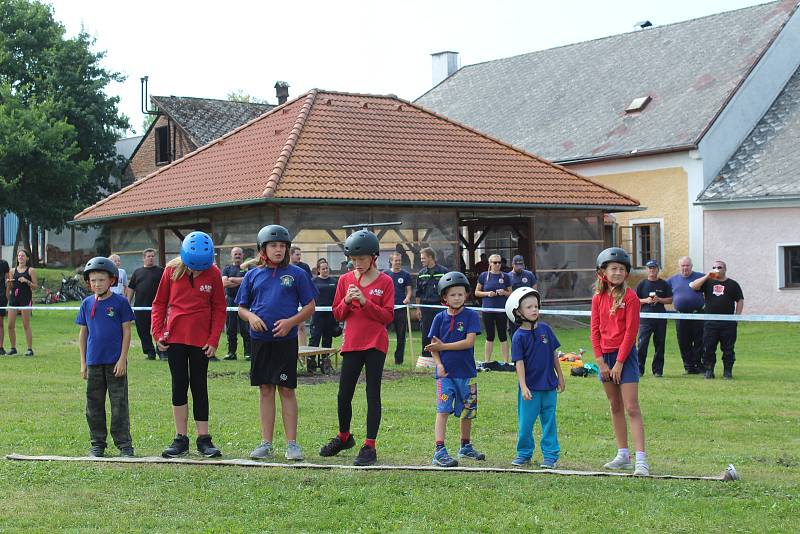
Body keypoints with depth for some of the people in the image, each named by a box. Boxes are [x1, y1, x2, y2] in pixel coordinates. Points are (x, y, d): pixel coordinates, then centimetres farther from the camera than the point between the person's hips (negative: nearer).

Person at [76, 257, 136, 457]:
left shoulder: (120, 302, -5)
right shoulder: (87, 303, 6)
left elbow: (126, 332, -4)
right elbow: (83, 333, 11)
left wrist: (122, 359, -9)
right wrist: (83, 363, 8)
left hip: (115, 362, -4)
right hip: (94, 362, 4)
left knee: (119, 405, 0)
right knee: (94, 405, 9)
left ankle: (124, 444, 6)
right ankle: (97, 444, 19)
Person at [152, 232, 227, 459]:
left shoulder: (214, 274, -4)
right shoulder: (172, 270, -2)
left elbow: (219, 309, 1)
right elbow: (159, 303, 5)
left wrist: (214, 339, -5)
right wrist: (158, 333, -2)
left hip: (201, 340, 0)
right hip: (175, 337, 0)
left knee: (200, 387, 6)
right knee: (179, 386, 3)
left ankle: (204, 439, 10)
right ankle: (180, 439, 8)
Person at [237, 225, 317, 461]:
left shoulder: (296, 274, 1)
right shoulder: (252, 275, 9)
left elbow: (310, 306, 2)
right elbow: (241, 307, 13)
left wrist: (291, 322, -13)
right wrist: (251, 317, -9)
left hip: (286, 340, -3)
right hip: (260, 341, 3)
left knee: (286, 390, 0)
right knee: (265, 390, 7)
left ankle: (291, 444, 5)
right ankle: (266, 443, 13)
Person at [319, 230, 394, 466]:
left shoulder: (385, 282, -2)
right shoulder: (345, 280, 7)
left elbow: (388, 316, -6)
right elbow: (337, 314, 9)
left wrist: (365, 301, -16)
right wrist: (347, 301, -11)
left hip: (376, 344, -3)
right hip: (352, 344, 3)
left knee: (373, 394, -2)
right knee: (344, 395, 7)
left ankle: (370, 446, 2)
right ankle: (343, 436, 29)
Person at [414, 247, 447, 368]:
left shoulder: (443, 272, -1)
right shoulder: (421, 273, 10)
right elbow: (418, 293, 14)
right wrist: (418, 309, 9)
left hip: (439, 306, -3)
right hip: (425, 307, 3)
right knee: (426, 334, 3)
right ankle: (426, 358, 10)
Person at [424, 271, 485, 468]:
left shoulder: (471, 316, -3)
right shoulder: (440, 318, 2)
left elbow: (469, 342, -13)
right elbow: (433, 346, 3)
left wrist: (443, 346, -14)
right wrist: (439, 364, -13)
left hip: (466, 373, 1)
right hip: (445, 372, -1)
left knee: (467, 412, 13)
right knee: (443, 410, -10)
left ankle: (466, 446, 32)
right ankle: (439, 451, -15)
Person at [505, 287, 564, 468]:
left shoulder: (545, 329, 2)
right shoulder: (519, 336, -8)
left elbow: (554, 354, 10)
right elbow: (519, 363, -11)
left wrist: (560, 378, 12)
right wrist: (523, 387, -17)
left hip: (549, 386, 3)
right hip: (529, 388, -3)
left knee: (549, 421, 7)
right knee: (525, 423, 5)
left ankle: (550, 455, 14)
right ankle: (524, 453, 21)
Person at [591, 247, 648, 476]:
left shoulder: (630, 297, -8)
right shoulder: (598, 298, 6)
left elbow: (630, 332, -11)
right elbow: (595, 330, 6)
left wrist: (619, 362, -14)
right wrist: (601, 361, -3)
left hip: (625, 354, -6)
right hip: (605, 356, 6)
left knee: (632, 408, -11)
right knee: (615, 407, 12)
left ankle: (641, 460, -14)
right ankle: (623, 456, 20)